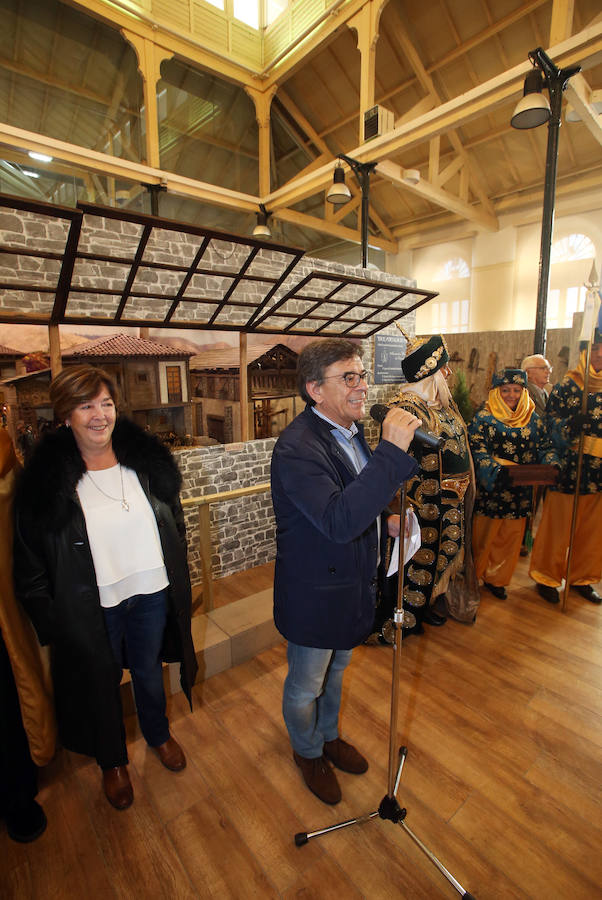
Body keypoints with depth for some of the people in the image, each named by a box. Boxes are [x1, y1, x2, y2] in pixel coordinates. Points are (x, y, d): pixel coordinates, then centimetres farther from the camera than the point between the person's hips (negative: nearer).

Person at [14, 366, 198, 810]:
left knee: (148, 669, 24)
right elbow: (31, 557, -7)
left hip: (151, 591, 2)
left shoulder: (146, 458, -7)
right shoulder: (47, 476, -14)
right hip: (91, 603, -2)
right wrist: (48, 616, -6)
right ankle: (113, 761, 51)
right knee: (102, 680, 22)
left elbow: (174, 522, 2)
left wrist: (178, 581, 4)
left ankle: (159, 734, 55)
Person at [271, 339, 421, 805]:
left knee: (335, 670, 31)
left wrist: (384, 522, -3)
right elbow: (337, 521, -41)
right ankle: (309, 752, 51)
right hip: (314, 595, -8)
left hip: (352, 586, 8)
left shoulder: (351, 430, 0)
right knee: (306, 686, 21)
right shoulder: (296, 447, -30)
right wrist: (392, 452, -42)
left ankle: (329, 735, 59)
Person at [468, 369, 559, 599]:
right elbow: (478, 450, -14)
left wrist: (551, 465, -8)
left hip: (521, 489, 5)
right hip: (491, 489, -4)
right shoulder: (484, 417, -6)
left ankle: (497, 579, 30)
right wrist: (497, 471, -28)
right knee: (484, 534, 6)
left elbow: (545, 446, 12)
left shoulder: (532, 418, 10)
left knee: (511, 536, 12)